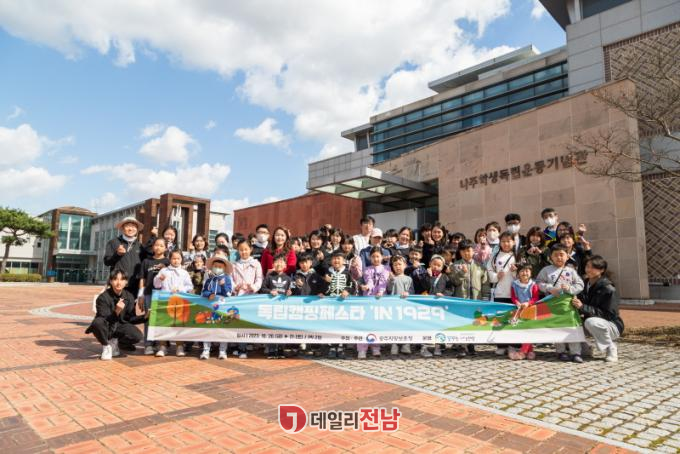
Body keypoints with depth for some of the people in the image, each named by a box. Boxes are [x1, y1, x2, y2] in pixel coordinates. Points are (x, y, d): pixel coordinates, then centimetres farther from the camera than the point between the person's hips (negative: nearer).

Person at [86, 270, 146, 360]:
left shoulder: (129, 297, -4)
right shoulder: (103, 297, -17)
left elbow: (130, 319, 0)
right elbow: (105, 320, -24)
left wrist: (144, 317, -18)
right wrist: (116, 312, -43)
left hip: (119, 326, 3)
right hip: (106, 327, -3)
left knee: (137, 336, -26)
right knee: (97, 322, -38)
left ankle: (114, 343, 8)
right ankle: (106, 346, -8)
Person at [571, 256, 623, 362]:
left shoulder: (608, 289, -18)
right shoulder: (585, 284, 1)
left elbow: (609, 314, -23)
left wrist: (583, 307, -31)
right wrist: (575, 303, -19)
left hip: (612, 325, -6)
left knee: (591, 322, -36)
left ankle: (612, 349, -11)